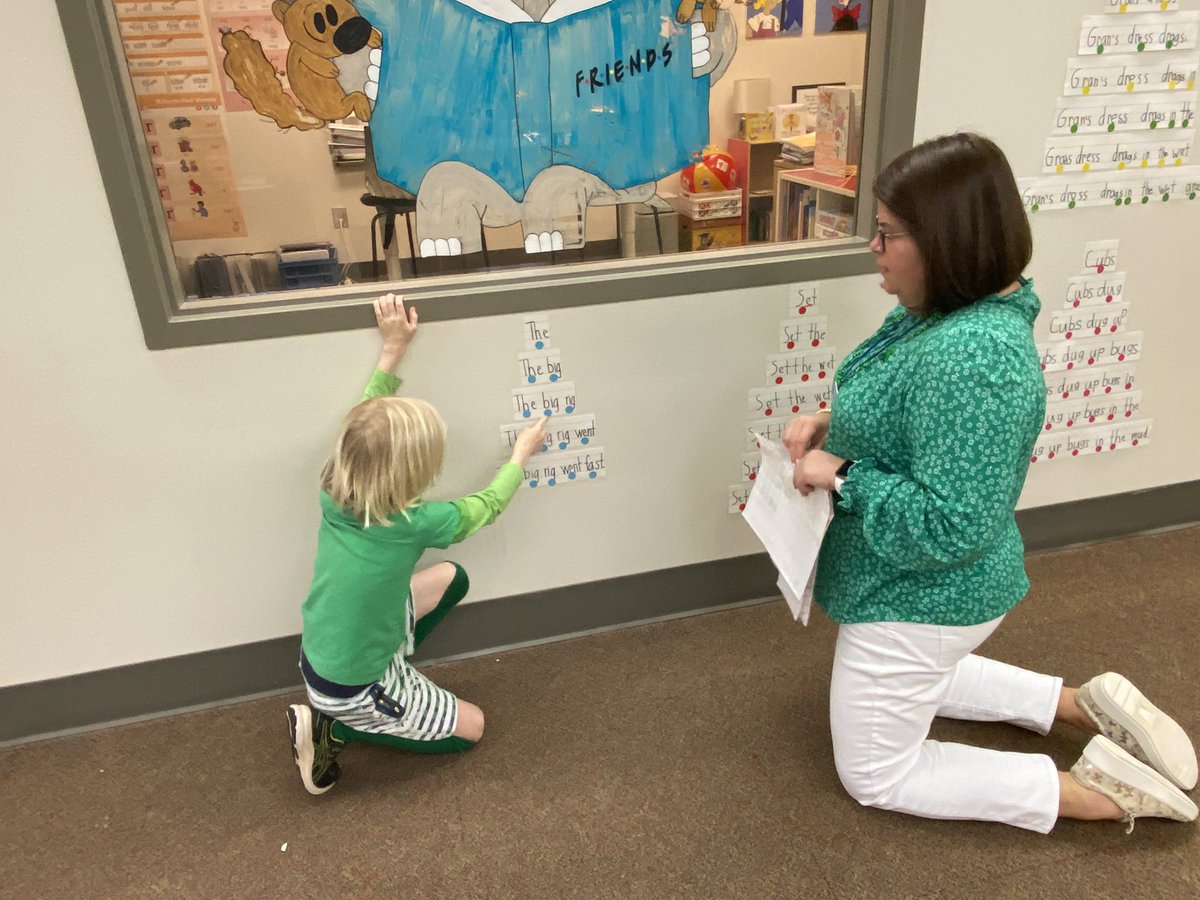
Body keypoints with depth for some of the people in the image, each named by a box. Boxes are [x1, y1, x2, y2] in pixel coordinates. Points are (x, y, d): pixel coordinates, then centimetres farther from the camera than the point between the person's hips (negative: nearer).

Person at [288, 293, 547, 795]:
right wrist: (521, 454, 5)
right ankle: (335, 728, 4)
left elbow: (367, 419, 2)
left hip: (319, 652, 7)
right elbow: (485, 505, -12)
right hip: (349, 689, -7)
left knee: (450, 578, 13)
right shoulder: (413, 524, -31)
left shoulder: (334, 491, -17)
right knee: (471, 727, 11)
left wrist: (392, 349, 2)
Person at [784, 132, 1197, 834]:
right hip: (923, 590, 10)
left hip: (921, 598, -9)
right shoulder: (953, 310, -3)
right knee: (910, 686, 36)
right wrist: (829, 425, -4)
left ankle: (1099, 792, 13)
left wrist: (840, 475, -25)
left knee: (875, 776, 13)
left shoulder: (973, 357, -33)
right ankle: (1083, 703, 32)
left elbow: (946, 526, -33)